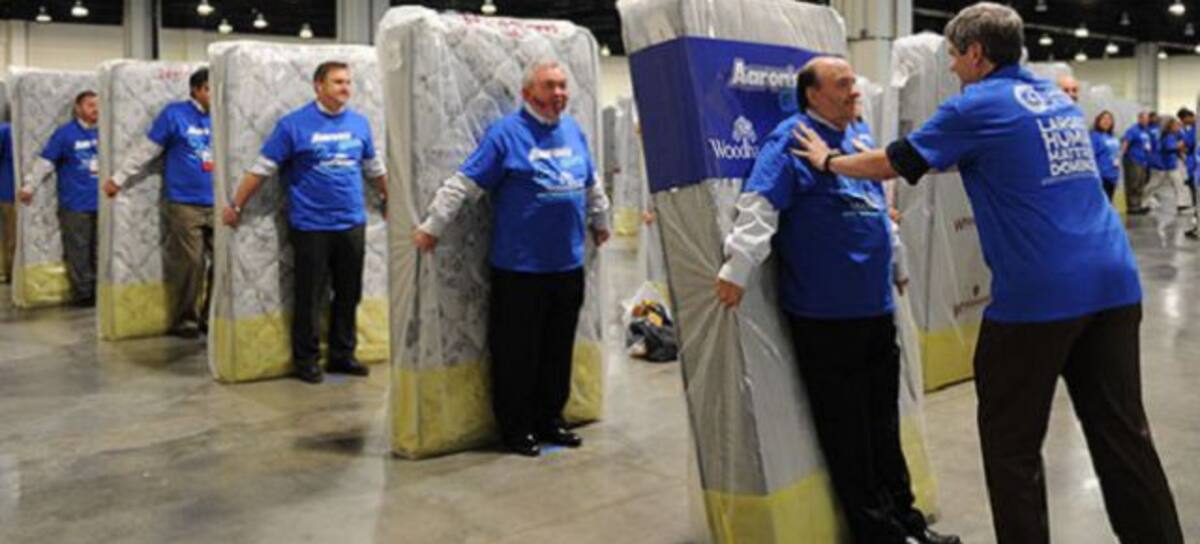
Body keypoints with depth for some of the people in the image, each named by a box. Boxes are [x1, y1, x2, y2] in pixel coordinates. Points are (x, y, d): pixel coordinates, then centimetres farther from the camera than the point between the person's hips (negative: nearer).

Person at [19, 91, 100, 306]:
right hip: (75, 204, -4)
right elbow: (45, 161, -5)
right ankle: (82, 294, 7)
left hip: (100, 203, 5)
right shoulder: (65, 133, -5)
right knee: (78, 252, -1)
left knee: (99, 252, 9)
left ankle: (98, 292, 18)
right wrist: (29, 186, -6)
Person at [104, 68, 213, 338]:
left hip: (216, 204, 4)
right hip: (184, 203, -4)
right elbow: (145, 151, 2)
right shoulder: (175, 114, -1)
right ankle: (184, 319, 11)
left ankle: (211, 316, 15)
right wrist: (119, 179, 3)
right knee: (188, 261, -4)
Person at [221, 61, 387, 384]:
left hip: (352, 224, 4)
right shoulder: (294, 124, -6)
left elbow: (374, 168, 20)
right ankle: (305, 361, 17)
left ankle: (342, 355, 25)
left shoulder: (359, 123, 6)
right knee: (308, 297, 4)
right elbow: (262, 168, -4)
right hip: (311, 226, -4)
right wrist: (236, 206, -4)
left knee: (349, 294, 11)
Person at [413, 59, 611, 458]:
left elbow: (592, 184, 25)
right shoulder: (505, 133, -9)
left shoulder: (573, 131, 11)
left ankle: (550, 419, 27)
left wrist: (600, 221, 34)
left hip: (568, 265, 6)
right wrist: (432, 227, -10)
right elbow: (464, 183, -10)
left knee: (559, 349, 13)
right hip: (520, 267, -6)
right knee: (517, 350, 3)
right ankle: (515, 428, 16)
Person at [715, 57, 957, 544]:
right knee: (845, 428, 3)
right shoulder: (790, 139, -10)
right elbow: (759, 207, -21)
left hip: (875, 305, 8)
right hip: (824, 313, -8)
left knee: (883, 420, 17)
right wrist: (736, 269, -29)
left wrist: (898, 267, 31)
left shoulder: (860, 135, 15)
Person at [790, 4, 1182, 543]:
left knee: (1011, 442, 7)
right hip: (1113, 281, 8)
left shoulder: (978, 106, -4)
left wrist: (828, 160, 20)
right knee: (1122, 433, 12)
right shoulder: (1055, 97, 19)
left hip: (1040, 293, -7)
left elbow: (894, 164, 3)